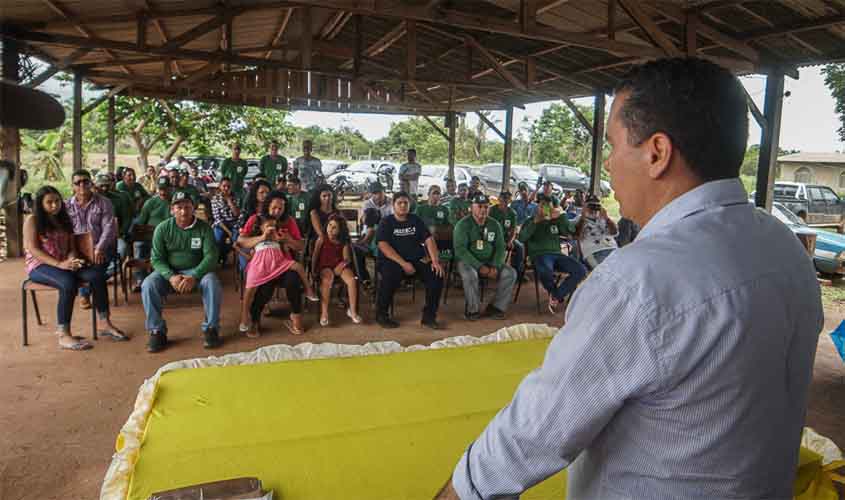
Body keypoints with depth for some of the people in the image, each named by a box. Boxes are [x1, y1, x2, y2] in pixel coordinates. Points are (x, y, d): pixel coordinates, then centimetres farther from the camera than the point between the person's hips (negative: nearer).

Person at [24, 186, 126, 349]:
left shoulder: (64, 220, 17)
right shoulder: (32, 220, -1)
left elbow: (71, 246, 13)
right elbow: (33, 249, -11)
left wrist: (72, 259, -12)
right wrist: (59, 264, -23)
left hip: (65, 264, 6)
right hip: (39, 266, -5)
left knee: (97, 276, -22)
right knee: (69, 283, -37)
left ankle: (106, 324, -16)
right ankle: (63, 335, -32)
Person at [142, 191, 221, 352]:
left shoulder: (204, 228, -6)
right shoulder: (162, 228, -4)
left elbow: (211, 256, -13)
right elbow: (157, 259, -5)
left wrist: (194, 277, -28)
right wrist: (171, 277, -25)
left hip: (196, 271, -1)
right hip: (169, 271, 1)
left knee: (212, 282, -32)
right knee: (148, 285, -27)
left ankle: (211, 329, -18)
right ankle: (157, 331, -14)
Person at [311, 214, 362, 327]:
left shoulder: (343, 242, 0)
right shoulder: (322, 239, -5)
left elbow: (346, 259, -1)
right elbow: (315, 256, -1)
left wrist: (344, 263, -22)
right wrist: (313, 271, -3)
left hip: (339, 266, 2)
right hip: (325, 266, -2)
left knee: (352, 280, -25)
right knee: (327, 280, -35)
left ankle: (352, 311, -10)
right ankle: (324, 313, -31)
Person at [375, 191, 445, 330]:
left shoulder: (416, 220, 13)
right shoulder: (386, 222, 2)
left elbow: (429, 240, 6)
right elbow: (383, 245, -11)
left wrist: (435, 261, -11)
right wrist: (403, 263, -21)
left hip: (416, 261, 4)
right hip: (392, 261, -4)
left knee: (437, 274, -20)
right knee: (391, 275, -36)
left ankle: (429, 316, -7)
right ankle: (381, 315, -14)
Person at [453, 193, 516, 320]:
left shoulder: (495, 225, 6)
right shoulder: (463, 224, -9)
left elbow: (500, 247, 6)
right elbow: (460, 249, -17)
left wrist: (495, 266, -14)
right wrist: (479, 267, -24)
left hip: (489, 261, 5)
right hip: (468, 261, -4)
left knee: (510, 273, -16)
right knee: (470, 275, -36)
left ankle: (496, 307, -4)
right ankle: (473, 310, -16)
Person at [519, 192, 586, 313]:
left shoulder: (557, 221, 20)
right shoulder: (531, 221, 13)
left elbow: (571, 231, 2)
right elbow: (521, 238, -5)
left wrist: (562, 215, -7)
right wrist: (535, 222, -12)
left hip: (556, 253, 4)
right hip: (539, 254, -4)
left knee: (580, 271, -21)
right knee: (546, 272, -39)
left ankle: (556, 297, -9)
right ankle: (555, 293, -5)